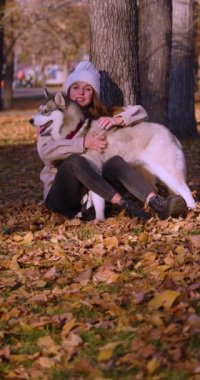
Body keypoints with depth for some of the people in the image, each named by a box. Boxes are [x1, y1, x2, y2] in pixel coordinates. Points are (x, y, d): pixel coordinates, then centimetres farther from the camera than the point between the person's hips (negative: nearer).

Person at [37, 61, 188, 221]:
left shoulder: (100, 116, 14)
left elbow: (140, 112, 5)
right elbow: (45, 150, -17)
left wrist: (117, 119, -15)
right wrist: (84, 143, -26)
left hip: (92, 192, 3)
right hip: (62, 194, -3)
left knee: (116, 161, -27)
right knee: (74, 160, -33)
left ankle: (157, 203, -49)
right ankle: (125, 204, -45)